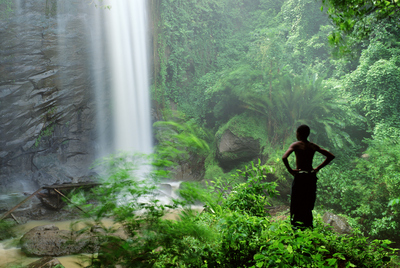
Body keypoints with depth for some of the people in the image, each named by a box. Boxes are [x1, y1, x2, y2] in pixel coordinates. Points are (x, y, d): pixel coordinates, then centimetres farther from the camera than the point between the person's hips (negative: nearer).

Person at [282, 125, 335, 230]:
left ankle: (296, 227, 4)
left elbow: (284, 157, -23)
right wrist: (318, 168, 8)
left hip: (300, 176, -5)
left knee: (296, 204, 4)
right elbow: (331, 156, 9)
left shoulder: (295, 145, -7)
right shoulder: (313, 146, 7)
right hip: (311, 176, 5)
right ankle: (308, 226, 20)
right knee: (308, 205, 15)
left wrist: (290, 170, -12)